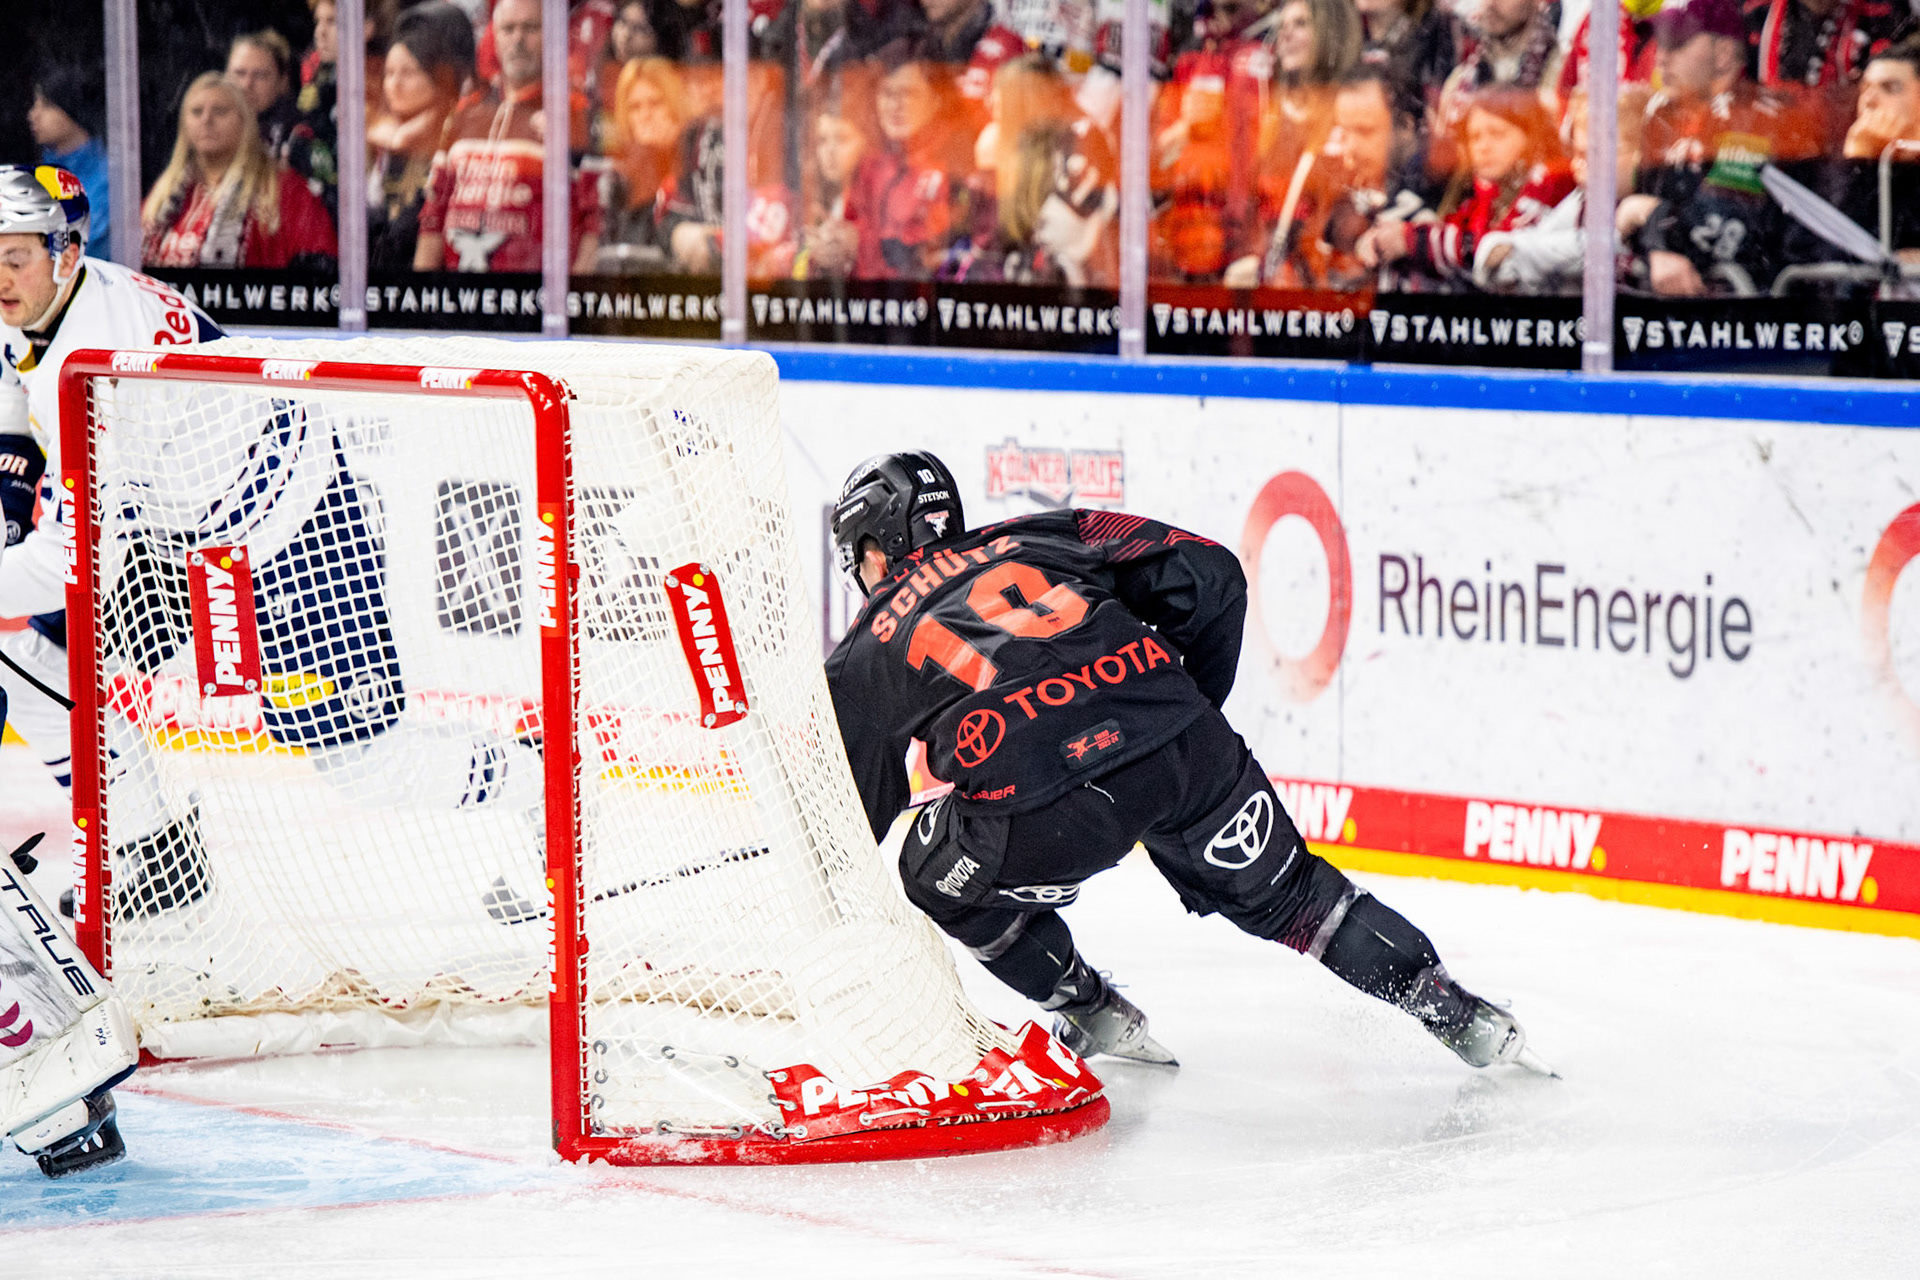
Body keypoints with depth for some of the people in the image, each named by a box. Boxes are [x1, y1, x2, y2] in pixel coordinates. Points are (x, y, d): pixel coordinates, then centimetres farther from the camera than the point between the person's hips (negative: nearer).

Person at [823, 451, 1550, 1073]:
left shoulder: (866, 657, 23)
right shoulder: (1039, 539, 29)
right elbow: (1205, 575, 20)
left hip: (1046, 806, -4)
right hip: (1183, 750, 4)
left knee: (940, 873, 25)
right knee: (1281, 893, 23)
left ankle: (1089, 1014, 26)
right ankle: (1457, 1014, 21)